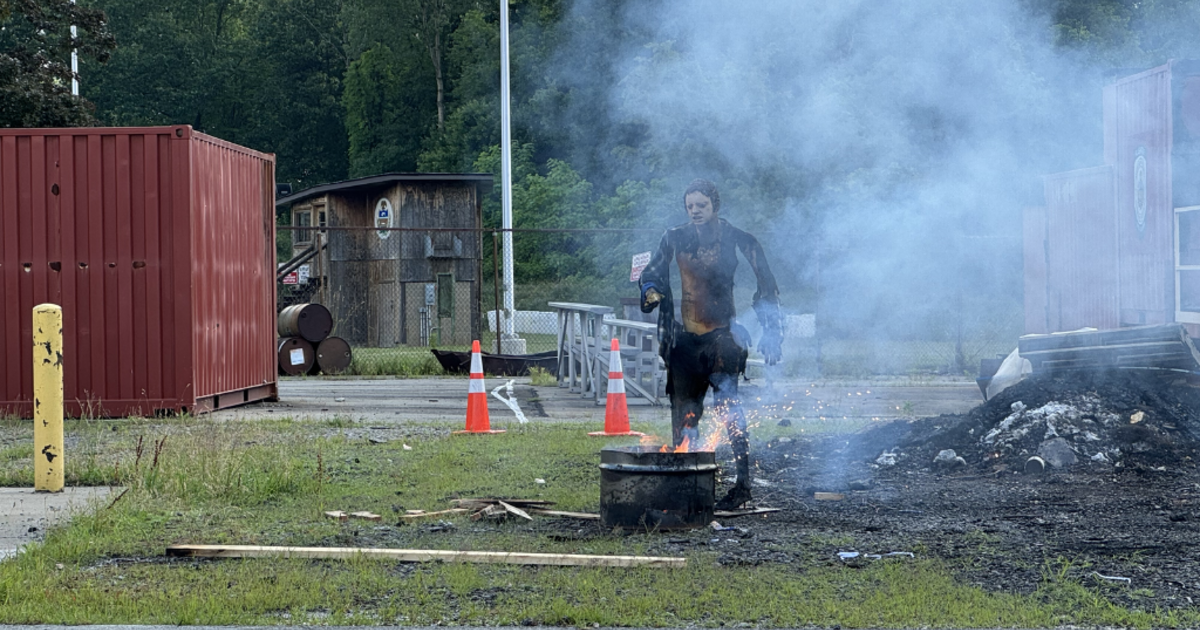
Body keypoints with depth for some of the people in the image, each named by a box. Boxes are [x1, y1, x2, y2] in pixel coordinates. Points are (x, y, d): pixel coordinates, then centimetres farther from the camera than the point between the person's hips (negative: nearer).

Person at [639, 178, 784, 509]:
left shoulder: (737, 240, -3)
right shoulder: (675, 239, 7)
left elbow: (766, 287, -2)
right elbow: (652, 273, 21)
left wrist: (771, 333, -7)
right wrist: (651, 292, -2)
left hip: (722, 334, -5)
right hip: (685, 337, 5)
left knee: (726, 402, -16)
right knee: (684, 408, 7)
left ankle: (743, 482, -14)